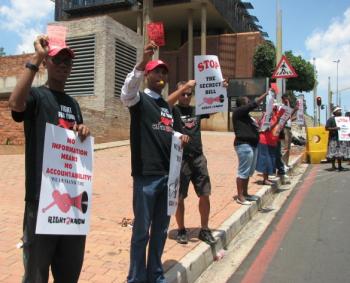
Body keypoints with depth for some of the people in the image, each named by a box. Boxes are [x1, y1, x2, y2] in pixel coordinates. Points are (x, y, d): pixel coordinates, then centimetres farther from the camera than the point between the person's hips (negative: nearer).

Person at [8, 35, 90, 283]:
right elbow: (15, 103, -27)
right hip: (41, 196, -6)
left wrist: (84, 132, 1)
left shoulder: (72, 103, 17)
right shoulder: (36, 95, -2)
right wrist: (37, 58, -21)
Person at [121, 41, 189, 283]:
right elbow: (127, 93, -26)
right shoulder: (140, 99, -2)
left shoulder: (166, 105, 17)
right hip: (146, 175, -6)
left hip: (167, 174, 6)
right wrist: (144, 61, -38)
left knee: (161, 230, 15)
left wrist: (180, 137, 6)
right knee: (142, 231, 3)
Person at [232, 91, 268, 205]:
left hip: (251, 145, 10)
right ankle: (240, 196, -3)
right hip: (244, 145, -10)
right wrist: (266, 94, -8)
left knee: (249, 172, 14)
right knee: (243, 171, -7)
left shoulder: (246, 115, 19)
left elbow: (252, 128, 25)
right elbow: (254, 104, -13)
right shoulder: (238, 111, -7)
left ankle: (245, 193, 23)